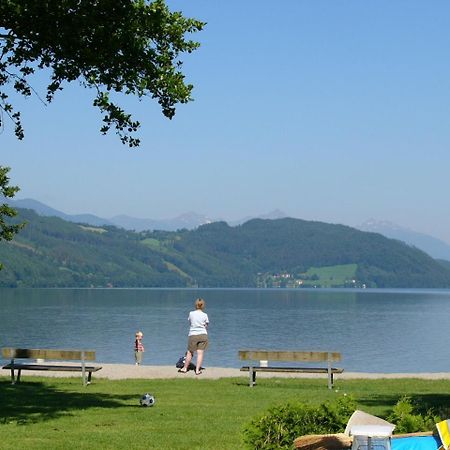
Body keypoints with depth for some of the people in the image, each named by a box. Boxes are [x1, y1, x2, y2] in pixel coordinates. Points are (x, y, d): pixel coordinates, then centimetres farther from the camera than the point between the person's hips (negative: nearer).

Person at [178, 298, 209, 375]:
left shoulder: (191, 314, -2)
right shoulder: (205, 315, -3)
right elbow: (206, 326, 5)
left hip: (193, 335, 0)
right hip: (203, 335, 0)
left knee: (190, 353, 11)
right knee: (200, 353, 1)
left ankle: (185, 368, 22)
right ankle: (197, 370, -1)